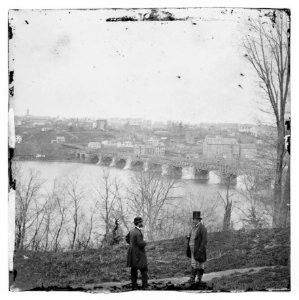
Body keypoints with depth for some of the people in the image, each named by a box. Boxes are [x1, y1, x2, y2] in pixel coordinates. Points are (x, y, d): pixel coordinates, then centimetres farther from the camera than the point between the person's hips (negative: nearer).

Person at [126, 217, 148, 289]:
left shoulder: (132, 231, 7)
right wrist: (145, 242, -4)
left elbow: (127, 238, 23)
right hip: (139, 253, -8)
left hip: (132, 253, 8)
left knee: (133, 270, 10)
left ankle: (134, 285, 12)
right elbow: (141, 244, -25)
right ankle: (145, 285, -4)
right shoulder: (138, 233, -21)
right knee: (143, 269, -2)